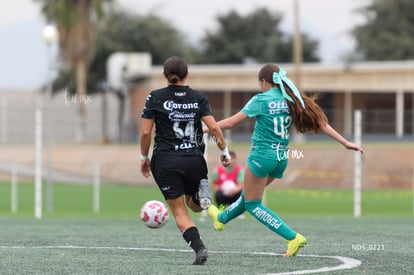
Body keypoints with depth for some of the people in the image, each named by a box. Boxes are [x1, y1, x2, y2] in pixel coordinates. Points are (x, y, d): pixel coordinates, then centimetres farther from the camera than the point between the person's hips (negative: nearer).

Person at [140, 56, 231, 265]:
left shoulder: (155, 98, -1)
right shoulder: (198, 97, 3)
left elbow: (145, 132, -3)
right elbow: (213, 127, -5)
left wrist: (144, 158, 10)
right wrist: (224, 151, 6)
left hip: (165, 161, -2)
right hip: (194, 159, 2)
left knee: (179, 211, 4)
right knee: (194, 205, 23)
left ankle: (199, 247, -17)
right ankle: (201, 191, -13)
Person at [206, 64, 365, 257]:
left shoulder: (261, 100, -12)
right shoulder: (292, 100, 3)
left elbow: (231, 122, -10)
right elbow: (320, 123, 0)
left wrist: (204, 129, 2)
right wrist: (345, 142, 3)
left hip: (262, 156, -7)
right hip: (281, 159, 8)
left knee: (253, 204, 3)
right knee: (248, 194, 28)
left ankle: (293, 238, -10)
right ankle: (221, 218, 52)